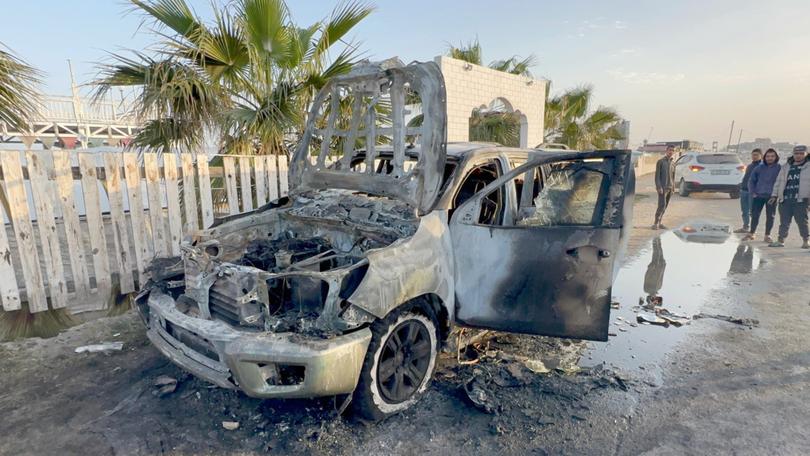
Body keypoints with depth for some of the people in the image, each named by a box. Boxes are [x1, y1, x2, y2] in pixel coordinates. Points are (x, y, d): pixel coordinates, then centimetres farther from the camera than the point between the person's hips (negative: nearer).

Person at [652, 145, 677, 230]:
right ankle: (656, 223, -7)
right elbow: (657, 175, -7)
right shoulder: (661, 161, -3)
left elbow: (673, 176, 18)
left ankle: (659, 223, 11)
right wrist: (658, 187, -15)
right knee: (662, 205, -13)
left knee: (665, 206, 5)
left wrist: (673, 187, 11)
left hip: (670, 187, 6)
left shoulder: (673, 163, 14)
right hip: (662, 187, -6)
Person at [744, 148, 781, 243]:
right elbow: (751, 180, 9)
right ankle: (751, 233, 16)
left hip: (772, 197, -1)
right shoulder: (759, 167, 4)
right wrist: (752, 192, 0)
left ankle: (767, 235, 14)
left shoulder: (780, 168, -1)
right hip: (758, 196, 1)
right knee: (755, 215, 4)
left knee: (770, 217, 4)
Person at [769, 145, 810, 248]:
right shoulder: (786, 167, 15)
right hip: (785, 199, 3)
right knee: (784, 221, 7)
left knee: (802, 221, 1)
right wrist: (774, 195, 10)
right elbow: (779, 182, 17)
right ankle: (780, 240, 13)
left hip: (801, 200, -3)